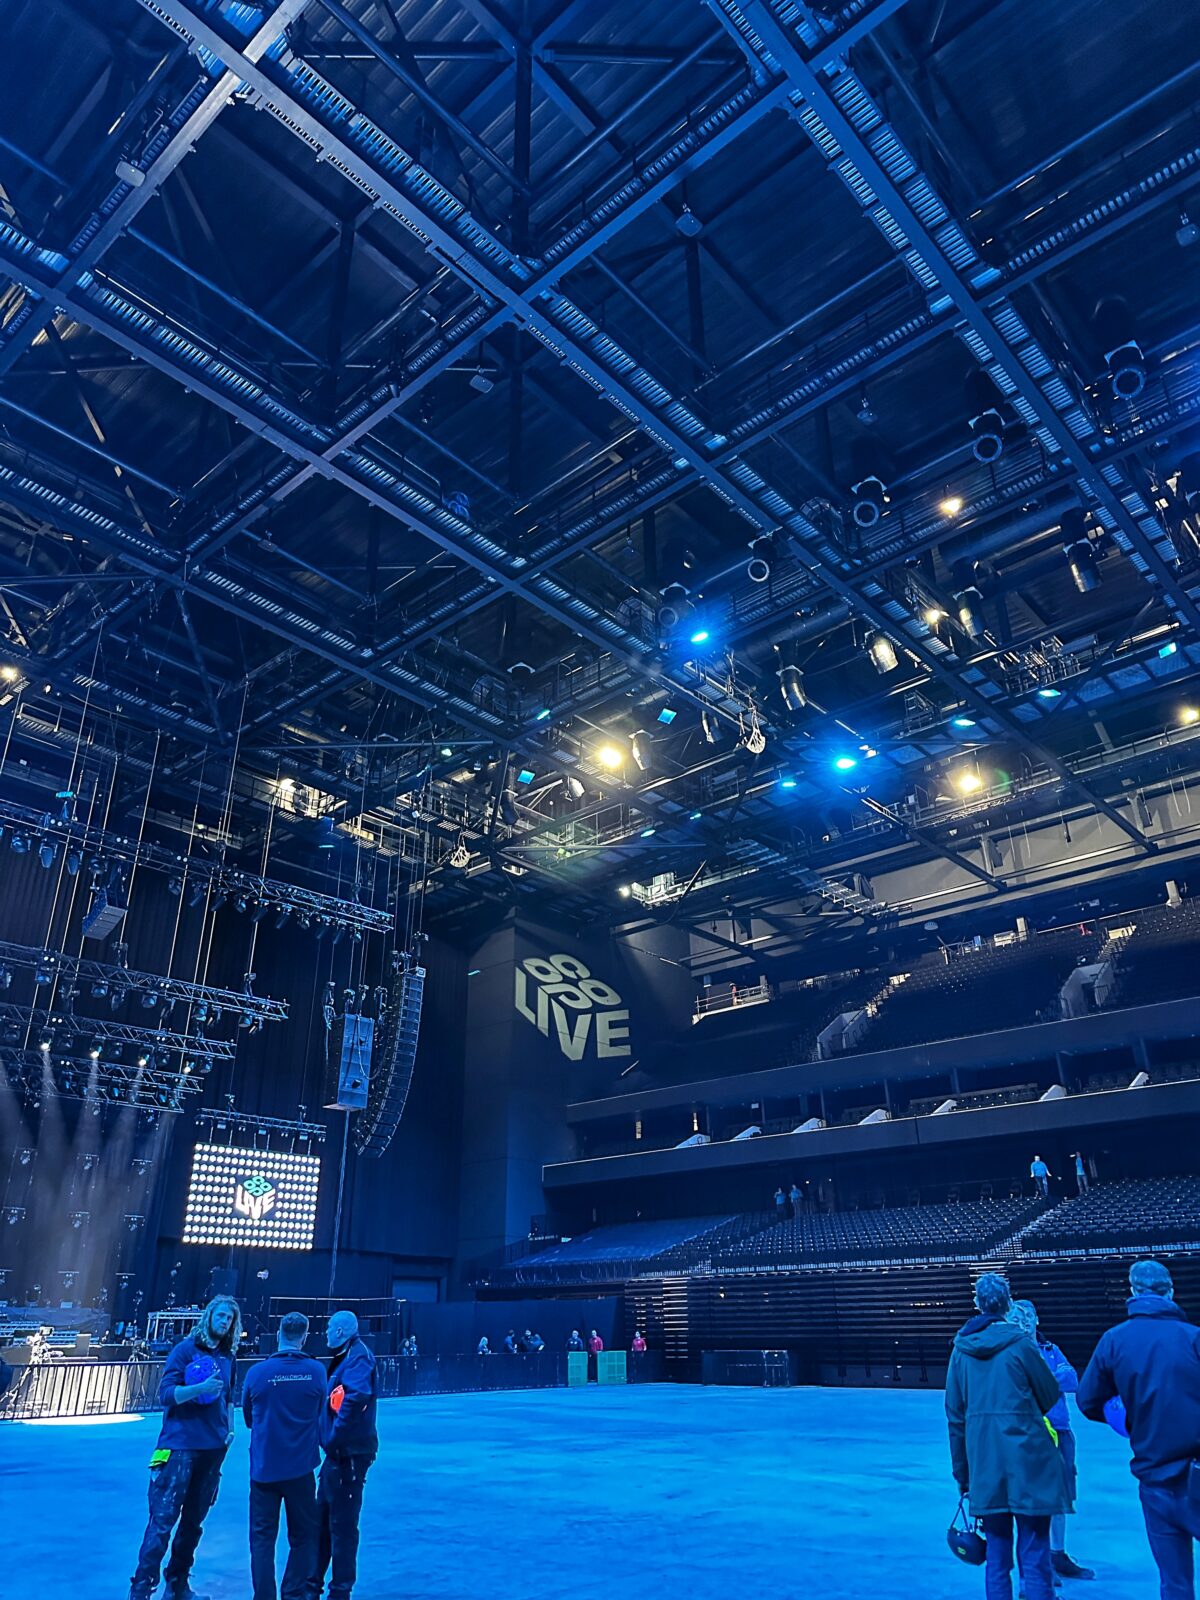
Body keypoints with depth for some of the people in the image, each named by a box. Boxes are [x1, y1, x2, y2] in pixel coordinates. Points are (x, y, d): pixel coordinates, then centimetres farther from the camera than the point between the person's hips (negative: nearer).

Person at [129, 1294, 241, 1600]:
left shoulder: (227, 1356, 9)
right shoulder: (186, 1349, -7)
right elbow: (166, 1394, -12)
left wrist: (229, 1428, 7)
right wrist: (201, 1387, -26)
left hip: (213, 1448, 5)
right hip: (179, 1446, -5)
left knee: (193, 1521, 13)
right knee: (162, 1520, -5)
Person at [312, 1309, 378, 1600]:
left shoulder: (358, 1357, -17)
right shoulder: (344, 1357, 14)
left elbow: (357, 1396, -32)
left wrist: (335, 1436, -27)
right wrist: (330, 1439, 10)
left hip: (350, 1452, -9)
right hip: (338, 1451, 9)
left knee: (341, 1523, 1)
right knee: (322, 1517, 18)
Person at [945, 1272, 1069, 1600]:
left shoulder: (961, 1349, 3)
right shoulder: (1020, 1344, -9)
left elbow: (955, 1416, 6)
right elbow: (1051, 1396, 2)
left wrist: (962, 1472, 14)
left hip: (984, 1465, 4)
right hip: (1027, 1462, -4)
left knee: (997, 1558, 14)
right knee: (1034, 1560, 3)